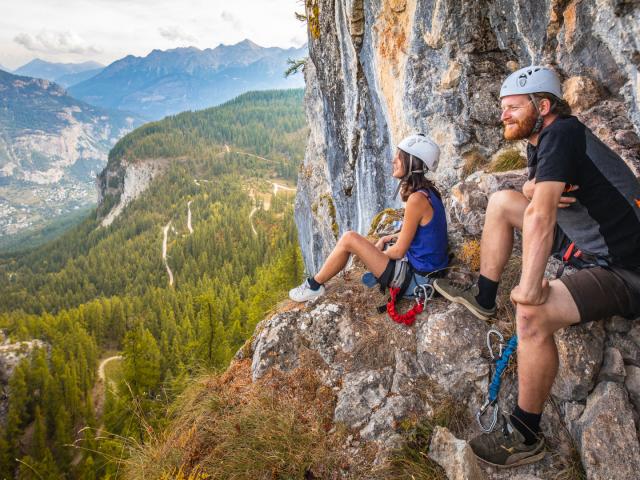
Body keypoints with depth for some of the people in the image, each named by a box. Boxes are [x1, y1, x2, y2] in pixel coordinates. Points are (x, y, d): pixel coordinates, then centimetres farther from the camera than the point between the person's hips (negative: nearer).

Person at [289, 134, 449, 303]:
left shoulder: (417, 199, -23)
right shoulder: (428, 191, 5)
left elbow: (398, 251, -19)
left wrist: (378, 253, -1)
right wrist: (389, 238, 10)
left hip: (413, 274, -10)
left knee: (349, 239, -12)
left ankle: (314, 286, 6)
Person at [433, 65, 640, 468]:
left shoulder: (561, 133, -22)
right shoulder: (541, 141, 7)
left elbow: (539, 215, -33)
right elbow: (533, 192, 21)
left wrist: (530, 289, -32)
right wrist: (535, 186, -4)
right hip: (588, 244, 10)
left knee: (532, 315, -34)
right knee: (502, 201, 10)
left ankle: (525, 436, -13)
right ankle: (483, 298, 18)